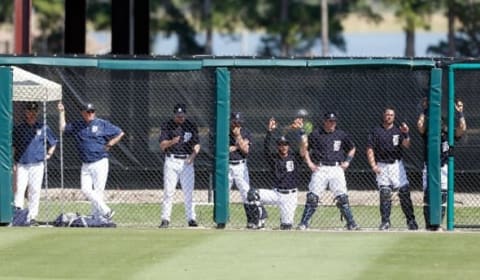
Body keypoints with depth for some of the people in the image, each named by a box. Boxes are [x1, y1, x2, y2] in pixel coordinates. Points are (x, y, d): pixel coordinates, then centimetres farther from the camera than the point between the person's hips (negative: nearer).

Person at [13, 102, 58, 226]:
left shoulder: (43, 128, 9)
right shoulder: (19, 128, 8)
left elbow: (53, 142, 20)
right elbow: (13, 146, 9)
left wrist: (49, 154, 6)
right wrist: (12, 162, 0)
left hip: (37, 165, 1)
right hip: (21, 164, -1)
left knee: (35, 191, 0)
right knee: (19, 189, -10)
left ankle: (32, 217, 4)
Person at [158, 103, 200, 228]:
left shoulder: (191, 126, 8)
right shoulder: (167, 126, 2)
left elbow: (197, 144, 8)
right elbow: (162, 146, -4)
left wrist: (194, 154, -12)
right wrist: (171, 142, -24)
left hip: (187, 162, 1)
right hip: (172, 161, -1)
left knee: (188, 191, 0)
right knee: (168, 191, -4)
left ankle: (191, 219, 3)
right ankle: (165, 219, -1)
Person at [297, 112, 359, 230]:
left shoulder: (341, 135, 9)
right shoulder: (316, 134, 2)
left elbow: (352, 148, 22)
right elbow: (304, 150, 8)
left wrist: (347, 161, 9)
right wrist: (309, 162, -3)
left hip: (336, 168, 2)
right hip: (320, 168, -2)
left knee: (342, 197, -4)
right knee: (312, 197, -8)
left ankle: (351, 224, 1)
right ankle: (303, 224, -4)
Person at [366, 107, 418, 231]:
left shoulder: (398, 130, 8)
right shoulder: (376, 131, 6)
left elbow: (406, 145, -7)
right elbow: (370, 150, 3)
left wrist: (405, 134, -25)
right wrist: (373, 165, -9)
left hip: (397, 165, 0)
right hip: (382, 166, 0)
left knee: (404, 193, -6)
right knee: (384, 194, -5)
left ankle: (411, 220, -3)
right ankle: (385, 221, 1)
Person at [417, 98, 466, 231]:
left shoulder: (448, 134, 3)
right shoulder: (427, 133, 0)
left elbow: (462, 129, -11)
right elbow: (420, 126, -18)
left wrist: (460, 113, -12)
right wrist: (425, 110, -12)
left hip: (444, 168, 1)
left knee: (442, 196, 1)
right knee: (428, 195, -4)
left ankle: (438, 224, 7)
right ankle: (429, 224, -1)